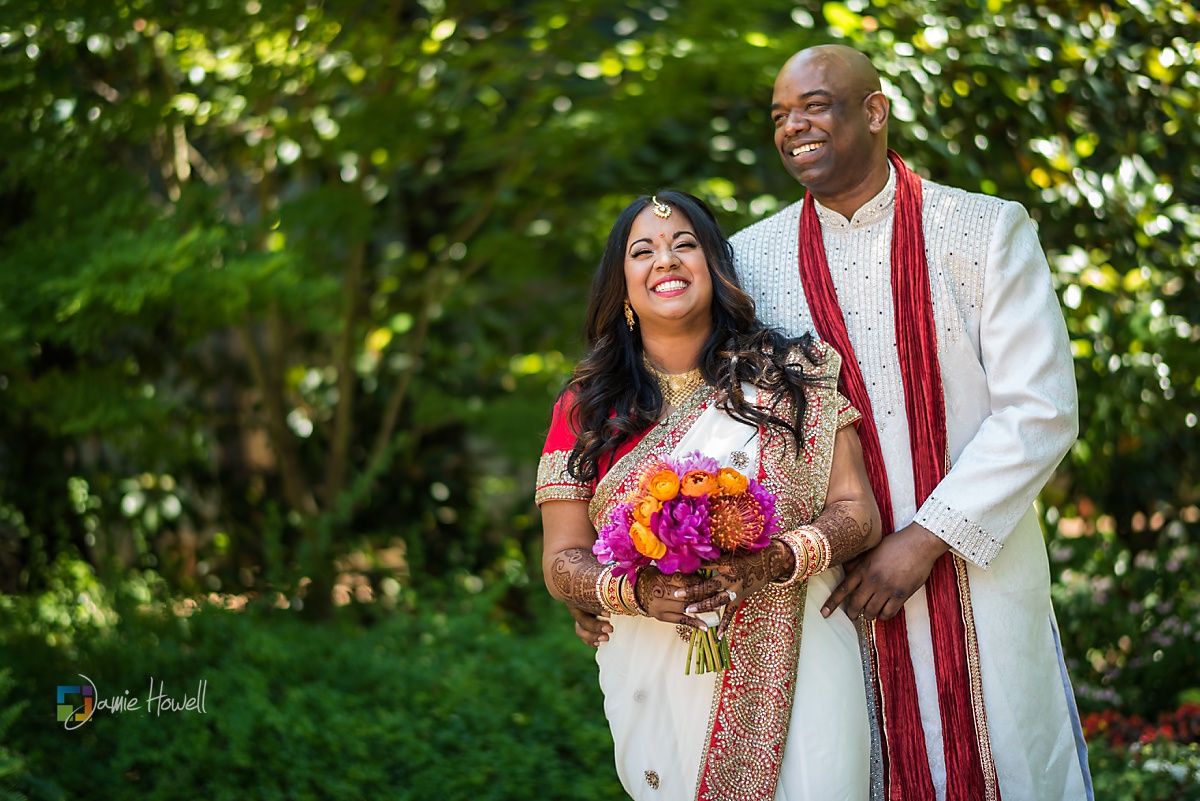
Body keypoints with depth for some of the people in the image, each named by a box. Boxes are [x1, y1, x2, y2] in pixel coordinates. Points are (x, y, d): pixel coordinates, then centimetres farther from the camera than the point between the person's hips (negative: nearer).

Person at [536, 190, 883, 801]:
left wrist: (774, 562, -19)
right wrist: (635, 591, -17)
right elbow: (563, 561, 4)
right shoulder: (585, 408, 5)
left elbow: (857, 512, 0)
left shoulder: (790, 375, 3)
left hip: (794, 663, 0)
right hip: (656, 676, 1)